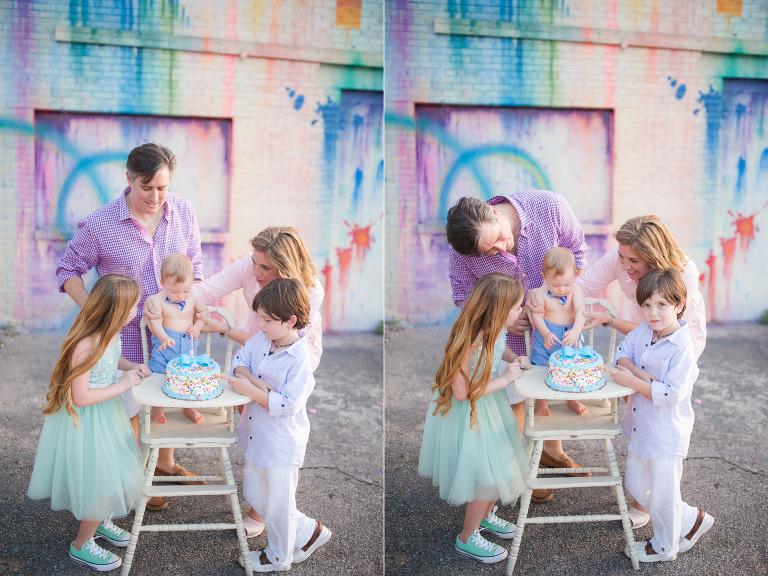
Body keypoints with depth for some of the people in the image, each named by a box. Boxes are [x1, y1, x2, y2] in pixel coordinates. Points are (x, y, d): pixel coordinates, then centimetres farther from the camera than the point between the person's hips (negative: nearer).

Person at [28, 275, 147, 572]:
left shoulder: (111, 333, -6)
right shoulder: (85, 346, -33)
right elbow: (80, 397, -29)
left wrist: (131, 366, -1)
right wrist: (122, 385, -25)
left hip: (107, 413, 9)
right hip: (85, 422, -9)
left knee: (113, 473, 22)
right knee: (101, 483, 3)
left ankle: (99, 521, 49)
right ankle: (81, 545, 26)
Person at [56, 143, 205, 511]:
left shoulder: (183, 211, -6)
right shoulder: (100, 225, -18)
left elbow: (194, 264, 7)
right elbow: (68, 270, -5)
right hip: (125, 332, -4)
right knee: (129, 407, 9)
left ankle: (165, 462, 44)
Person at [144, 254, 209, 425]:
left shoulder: (194, 297, -7)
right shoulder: (158, 300, -14)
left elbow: (204, 311, 9)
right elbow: (156, 322, -15)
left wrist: (198, 326, -8)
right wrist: (164, 338, -31)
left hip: (188, 342, 2)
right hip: (165, 342, -2)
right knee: (158, 372, 0)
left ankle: (189, 407, 26)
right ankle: (157, 407, 21)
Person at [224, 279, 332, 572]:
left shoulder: (300, 361, -25)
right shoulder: (263, 339, -2)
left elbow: (287, 405, -27)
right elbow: (241, 358, 2)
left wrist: (249, 390, -26)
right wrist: (254, 380, -17)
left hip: (282, 443, -9)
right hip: (257, 435, 9)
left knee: (278, 503, 9)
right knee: (254, 494, 20)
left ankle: (279, 556, 34)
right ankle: (307, 532, 35)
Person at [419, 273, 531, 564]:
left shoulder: (496, 328, -11)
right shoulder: (469, 341, -36)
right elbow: (462, 392, -30)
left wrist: (514, 358, -5)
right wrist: (504, 379, -24)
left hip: (489, 402, 8)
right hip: (468, 413, -8)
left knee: (500, 466, 21)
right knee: (489, 476, 2)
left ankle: (485, 515, 48)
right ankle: (467, 538, 25)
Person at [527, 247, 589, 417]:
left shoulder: (575, 290, -13)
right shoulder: (541, 293, -15)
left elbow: (581, 312, -21)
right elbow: (537, 316, -13)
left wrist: (576, 331, -37)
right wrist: (546, 334, -27)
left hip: (569, 336, 1)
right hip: (546, 335, -1)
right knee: (540, 366, 3)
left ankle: (572, 399, 33)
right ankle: (541, 400, 25)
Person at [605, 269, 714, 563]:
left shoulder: (682, 348, -23)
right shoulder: (644, 330, -1)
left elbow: (671, 394, -26)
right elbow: (623, 351, 3)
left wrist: (631, 381, -26)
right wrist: (638, 371, -16)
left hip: (666, 433, -8)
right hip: (640, 426, 8)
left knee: (662, 493, 8)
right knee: (636, 486, 19)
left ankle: (665, 546, 33)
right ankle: (691, 520, 37)